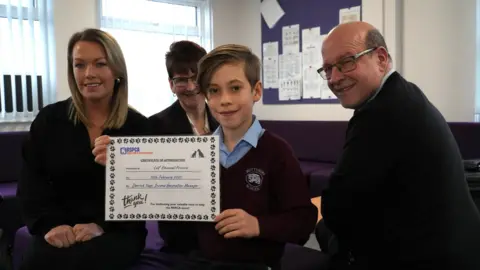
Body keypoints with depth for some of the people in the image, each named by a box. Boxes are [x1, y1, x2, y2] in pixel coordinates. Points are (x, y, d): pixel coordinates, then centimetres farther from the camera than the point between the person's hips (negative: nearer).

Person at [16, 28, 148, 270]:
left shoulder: (138, 125, 2)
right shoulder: (48, 119, 6)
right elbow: (31, 184, 3)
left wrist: (102, 226, -18)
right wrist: (50, 224, -14)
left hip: (117, 232, -2)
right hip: (60, 234, 2)